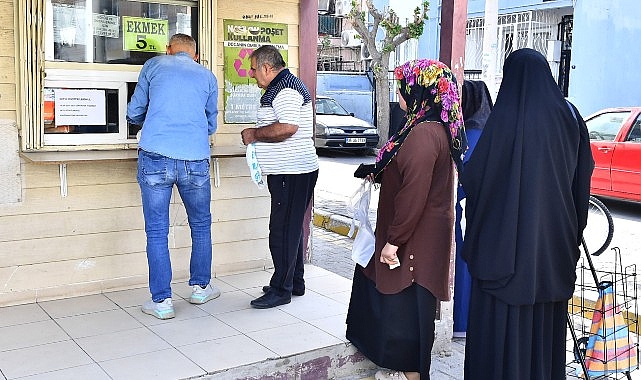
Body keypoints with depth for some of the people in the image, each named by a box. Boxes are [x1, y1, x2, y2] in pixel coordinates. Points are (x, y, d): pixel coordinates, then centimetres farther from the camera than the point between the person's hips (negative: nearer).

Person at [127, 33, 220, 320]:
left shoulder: (154, 65, 11)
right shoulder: (207, 77, 16)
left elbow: (134, 113, 17)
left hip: (155, 158, -1)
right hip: (195, 161, 2)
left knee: (156, 232, 6)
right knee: (201, 226, 20)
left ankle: (162, 301, 10)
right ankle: (200, 287, 31)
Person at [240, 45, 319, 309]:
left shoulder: (285, 89, -14)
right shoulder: (282, 87, 20)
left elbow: (287, 128, -27)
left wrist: (254, 134, -14)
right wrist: (258, 135, 14)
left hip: (291, 173, -11)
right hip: (291, 171, 11)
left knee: (282, 230, -6)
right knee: (291, 228, 16)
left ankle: (281, 289, 2)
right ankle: (295, 283, 26)